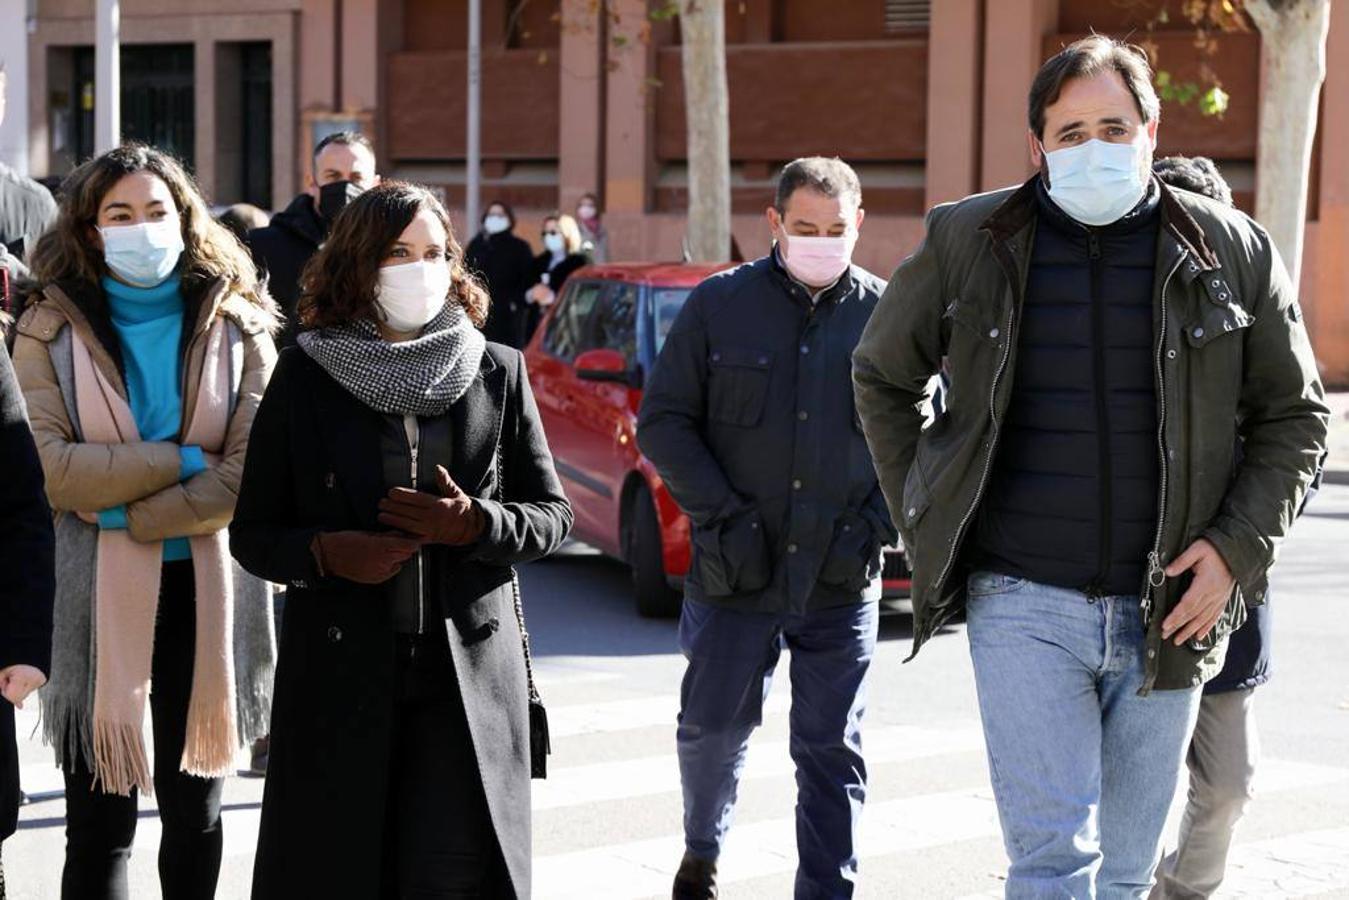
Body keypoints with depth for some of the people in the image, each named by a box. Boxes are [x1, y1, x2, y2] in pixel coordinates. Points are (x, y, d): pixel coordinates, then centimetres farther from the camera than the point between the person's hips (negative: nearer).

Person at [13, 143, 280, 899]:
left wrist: (125, 514, -14)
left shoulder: (237, 326, 2)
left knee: (196, 818, 14)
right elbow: (55, 468, -13)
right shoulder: (50, 329, 1)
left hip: (206, 594, 1)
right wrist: (183, 459, -15)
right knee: (99, 828, 5)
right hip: (97, 601, -1)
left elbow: (250, 477, -10)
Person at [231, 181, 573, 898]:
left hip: (468, 674, 0)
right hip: (339, 673, 0)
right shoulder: (306, 376, 4)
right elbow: (253, 532, 7)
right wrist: (324, 554, -13)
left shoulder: (497, 372, 8)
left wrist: (475, 525, -10)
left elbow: (552, 515, 10)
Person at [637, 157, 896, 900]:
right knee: (713, 726, 11)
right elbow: (663, 423, 2)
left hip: (842, 581, 0)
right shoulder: (720, 305, 0)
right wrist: (721, 511, -8)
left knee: (832, 750, 4)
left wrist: (881, 519, -3)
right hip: (735, 570, 0)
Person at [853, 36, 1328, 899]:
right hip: (1023, 604, -2)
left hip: (1165, 614, 2)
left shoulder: (1231, 252, 1)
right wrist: (925, 523, 8)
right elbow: (883, 377, 15)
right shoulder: (967, 243, 0)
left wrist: (1238, 546, -3)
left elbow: (1294, 415, 10)